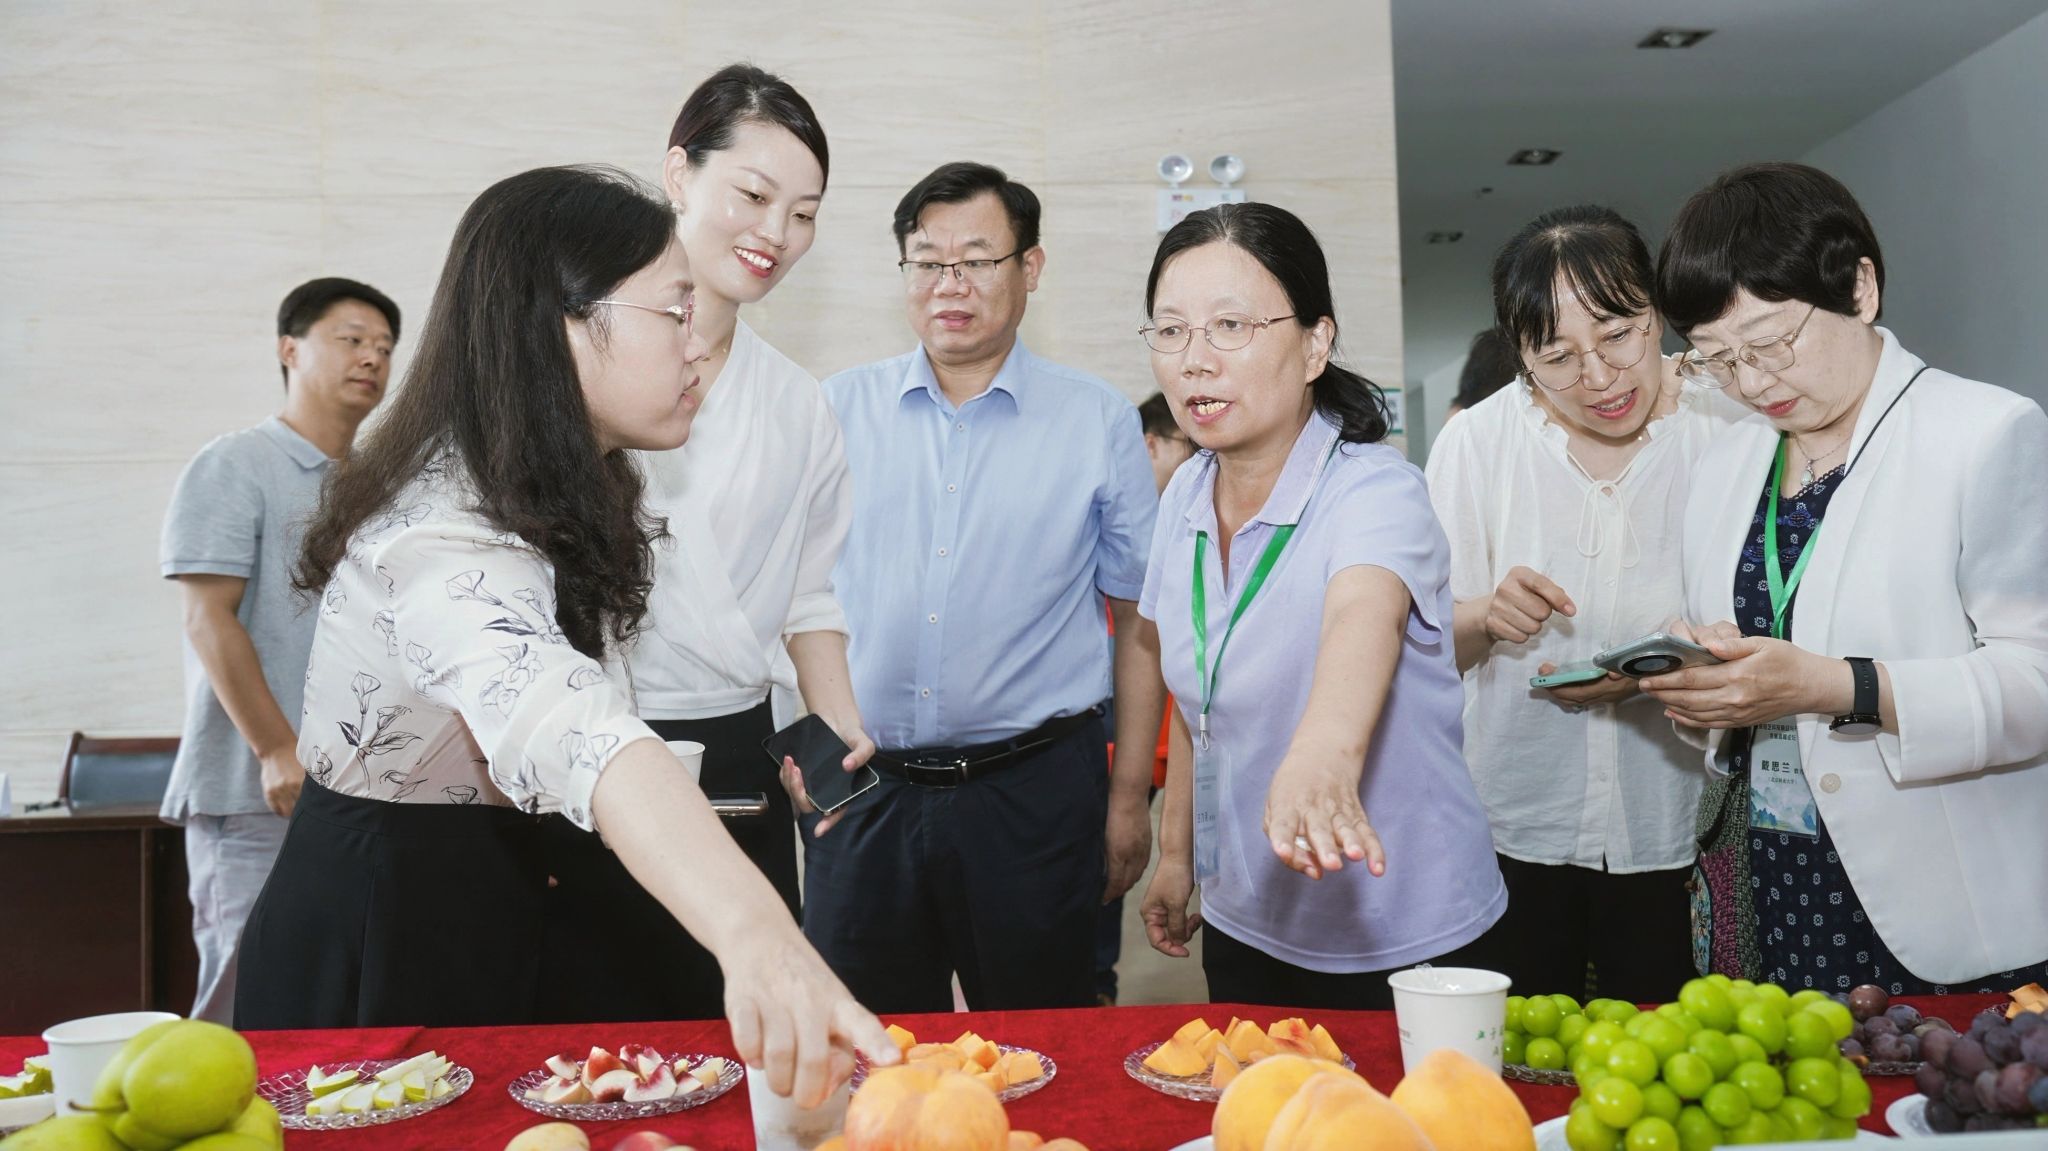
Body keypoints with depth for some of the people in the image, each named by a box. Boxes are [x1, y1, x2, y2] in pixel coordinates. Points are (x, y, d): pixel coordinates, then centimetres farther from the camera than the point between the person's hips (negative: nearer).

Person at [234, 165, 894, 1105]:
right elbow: (563, 728, -51)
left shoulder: (567, 501, 2)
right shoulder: (448, 537, -31)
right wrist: (751, 933, -66)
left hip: (490, 916, 9)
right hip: (378, 951, -9)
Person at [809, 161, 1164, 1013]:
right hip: (860, 789, 2)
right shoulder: (835, 412, 6)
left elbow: (1138, 621, 4)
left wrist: (1129, 799, 2)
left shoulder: (1099, 422, 2)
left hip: (1034, 789, -1)